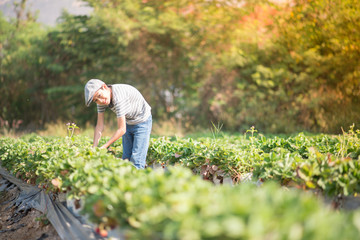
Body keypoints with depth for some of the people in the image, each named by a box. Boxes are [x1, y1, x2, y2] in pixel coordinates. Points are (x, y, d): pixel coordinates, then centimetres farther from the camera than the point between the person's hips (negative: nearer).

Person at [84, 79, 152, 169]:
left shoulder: (118, 98, -37)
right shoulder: (101, 99, -14)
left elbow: (121, 130, -33)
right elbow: (99, 126, -9)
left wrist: (104, 147, -27)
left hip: (142, 122, -8)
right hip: (129, 123, 8)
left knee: (136, 162, -14)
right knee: (126, 159, 7)